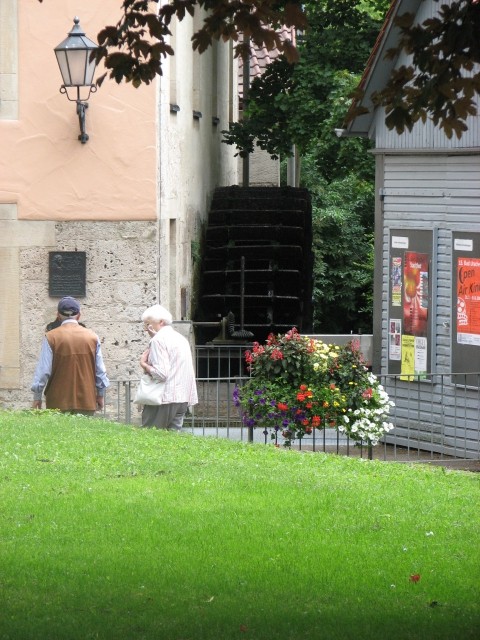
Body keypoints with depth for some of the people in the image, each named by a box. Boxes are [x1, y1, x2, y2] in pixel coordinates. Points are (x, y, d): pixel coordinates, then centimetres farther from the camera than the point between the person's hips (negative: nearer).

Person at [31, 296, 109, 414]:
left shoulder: (51, 337, -4)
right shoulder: (92, 337, 4)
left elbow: (43, 370, -4)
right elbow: (100, 370, 8)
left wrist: (37, 396, 5)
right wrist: (101, 395, 19)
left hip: (59, 402, -2)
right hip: (87, 401, 2)